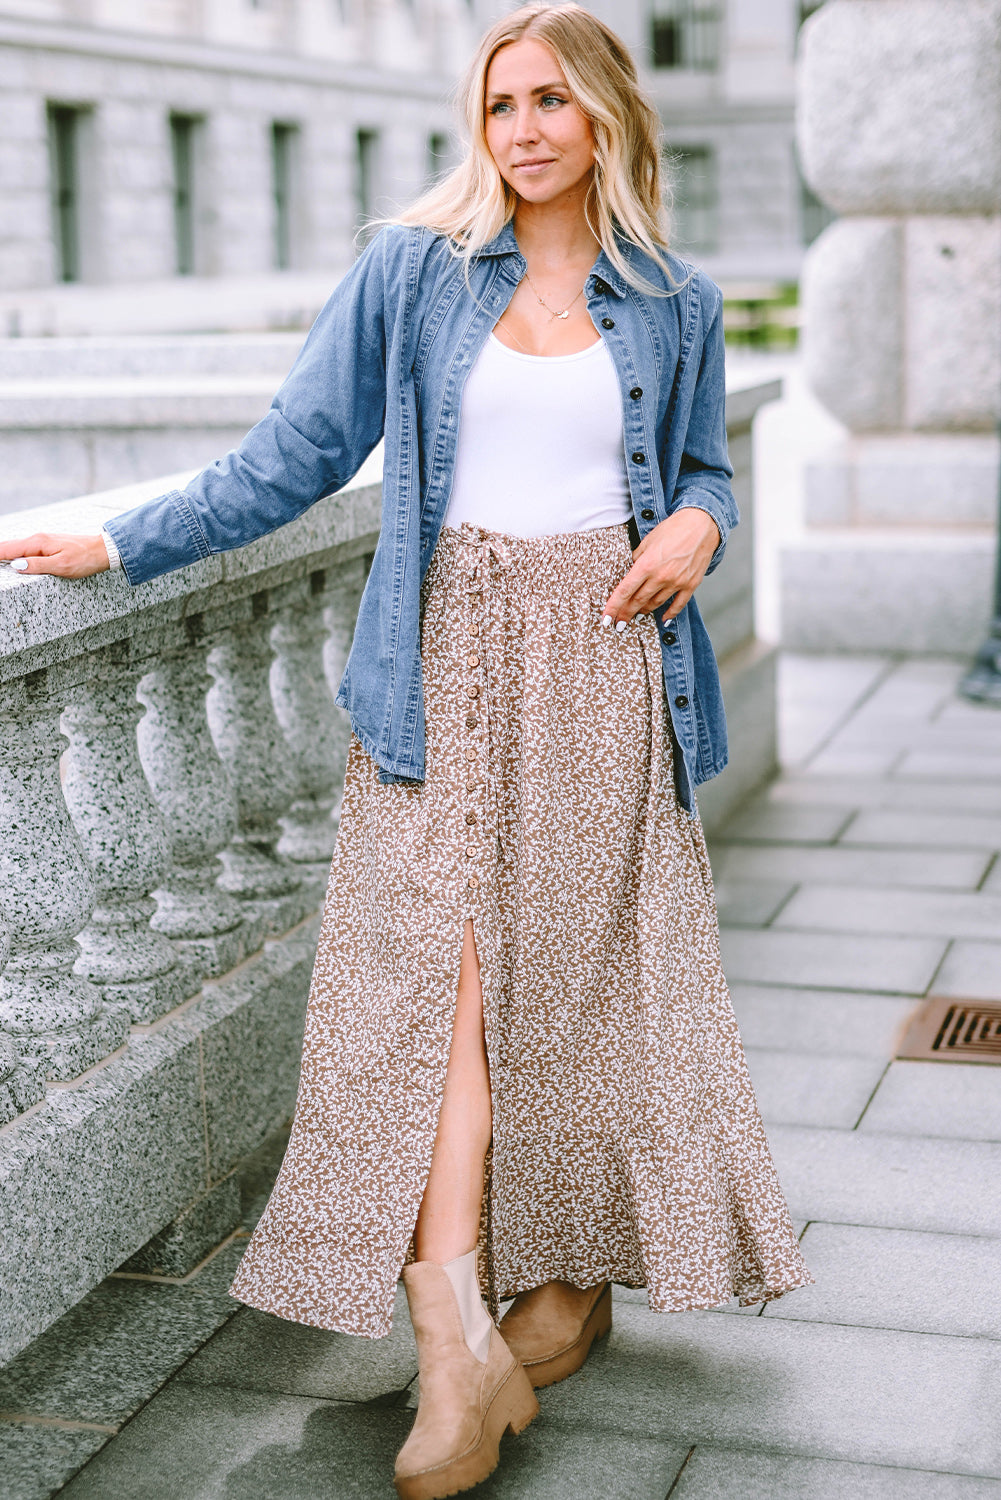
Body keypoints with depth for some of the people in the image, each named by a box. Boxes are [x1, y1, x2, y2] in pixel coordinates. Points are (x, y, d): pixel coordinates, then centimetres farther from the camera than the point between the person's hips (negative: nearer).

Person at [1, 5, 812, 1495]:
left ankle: (571, 1276, 22)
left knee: (587, 972, 4)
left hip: (604, 660, 2)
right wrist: (120, 544, 1)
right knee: (439, 964, -11)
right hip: (454, 657, -1)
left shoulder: (674, 306, 10)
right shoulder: (410, 270, 5)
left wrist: (697, 526, -3)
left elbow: (707, 469, 21)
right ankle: (459, 1343, -13)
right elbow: (296, 454, 5)